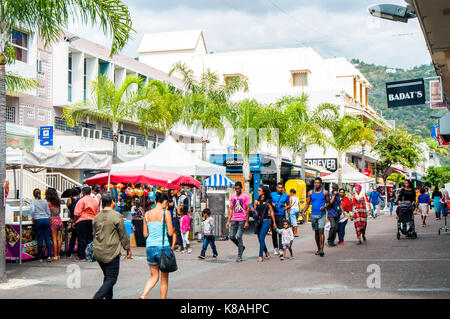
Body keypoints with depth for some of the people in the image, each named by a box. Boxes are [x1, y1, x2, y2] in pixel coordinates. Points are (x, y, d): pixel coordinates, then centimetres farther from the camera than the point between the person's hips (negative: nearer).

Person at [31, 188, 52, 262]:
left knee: (39, 240, 2)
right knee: (47, 239, 4)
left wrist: (33, 218, -1)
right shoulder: (44, 201, 9)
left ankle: (40, 258, 5)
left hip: (38, 221, -3)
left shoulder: (33, 202, -1)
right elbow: (48, 211, 11)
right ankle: (49, 256, -5)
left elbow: (32, 210, -16)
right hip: (46, 220, 3)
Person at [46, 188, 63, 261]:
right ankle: (58, 255, 11)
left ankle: (55, 256, -4)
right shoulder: (58, 202, 12)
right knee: (59, 239, 7)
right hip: (60, 220, 5)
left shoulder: (48, 202, -3)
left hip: (53, 221, -5)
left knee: (54, 239, -3)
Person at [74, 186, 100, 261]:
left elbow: (77, 214, -11)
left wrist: (74, 222, -2)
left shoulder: (82, 200, -8)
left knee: (82, 239, -1)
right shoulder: (95, 201, 11)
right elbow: (97, 213, 15)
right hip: (92, 221, 5)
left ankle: (82, 257, -2)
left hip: (82, 220, -5)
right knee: (90, 239, 11)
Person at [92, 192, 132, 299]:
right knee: (111, 279, -2)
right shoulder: (116, 216, -11)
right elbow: (123, 235, -5)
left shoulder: (96, 217, 7)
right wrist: (128, 248, 7)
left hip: (98, 253, 6)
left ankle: (108, 297, 20)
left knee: (107, 277, 19)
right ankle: (97, 296, -18)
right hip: (112, 252, -6)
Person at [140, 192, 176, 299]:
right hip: (163, 247, -4)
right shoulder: (166, 213, -8)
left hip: (150, 247, 5)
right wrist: (173, 229, 12)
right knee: (164, 278, 10)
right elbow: (170, 233, -9)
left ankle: (143, 295, -6)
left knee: (154, 276, 15)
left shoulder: (147, 214, 7)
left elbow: (145, 234, 10)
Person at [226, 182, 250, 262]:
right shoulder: (233, 197, 14)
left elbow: (248, 209, -3)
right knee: (231, 236, 0)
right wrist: (228, 221, 9)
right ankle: (242, 247, 26)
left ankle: (239, 256, 0)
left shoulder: (245, 197, -1)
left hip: (242, 220, -5)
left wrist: (247, 222, -9)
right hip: (234, 220, 5)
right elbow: (231, 209, 16)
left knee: (238, 237, -9)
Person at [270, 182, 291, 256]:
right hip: (274, 215, 1)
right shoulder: (272, 194, 8)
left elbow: (288, 205, 17)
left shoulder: (286, 196, 8)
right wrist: (272, 204, -1)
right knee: (274, 232, 4)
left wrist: (286, 208, -4)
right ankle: (275, 248, 17)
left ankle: (280, 249, -11)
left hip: (282, 216, -1)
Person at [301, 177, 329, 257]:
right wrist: (303, 211, -4)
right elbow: (307, 204, 10)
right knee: (316, 232, 10)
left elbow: (328, 202, 7)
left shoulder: (325, 192, 1)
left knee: (321, 231, -15)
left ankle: (322, 250, -19)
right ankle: (318, 249, 21)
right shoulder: (310, 192, 6)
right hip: (313, 214, 3)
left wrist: (325, 206, -15)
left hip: (322, 214, -3)